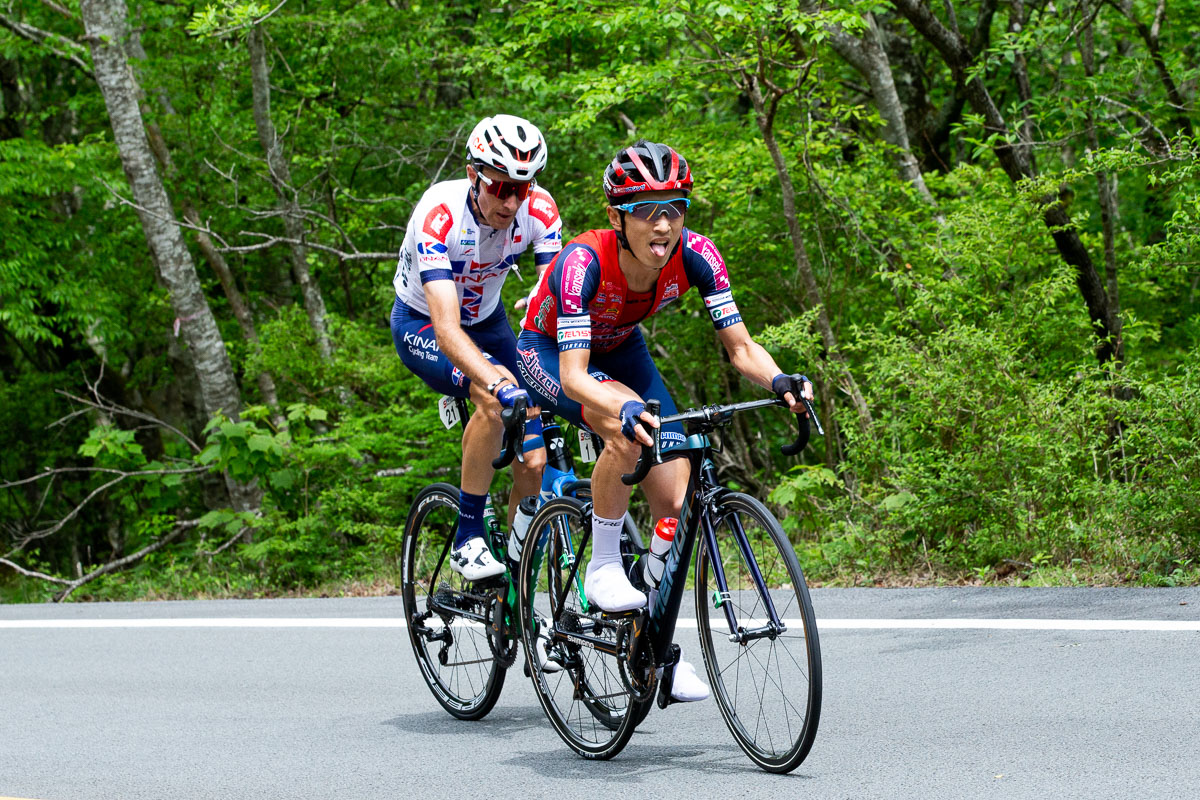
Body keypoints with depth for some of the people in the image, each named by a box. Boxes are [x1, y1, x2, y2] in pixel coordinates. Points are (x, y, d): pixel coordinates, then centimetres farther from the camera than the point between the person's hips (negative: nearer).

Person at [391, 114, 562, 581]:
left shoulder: (539, 209, -24)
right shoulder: (439, 215, -36)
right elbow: (447, 329, -44)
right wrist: (502, 384, -58)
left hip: (486, 320, 5)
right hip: (421, 324, -4)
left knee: (534, 459, -8)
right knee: (494, 398, -34)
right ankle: (467, 541, -21)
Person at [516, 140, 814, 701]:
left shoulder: (694, 255, -26)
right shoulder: (584, 261, -38)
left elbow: (740, 347, -23)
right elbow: (574, 376, -43)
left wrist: (779, 381, -44)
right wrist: (625, 412, -62)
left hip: (620, 350, 5)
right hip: (549, 354, -5)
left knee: (675, 496, -9)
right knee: (630, 429, -36)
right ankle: (603, 566, -16)